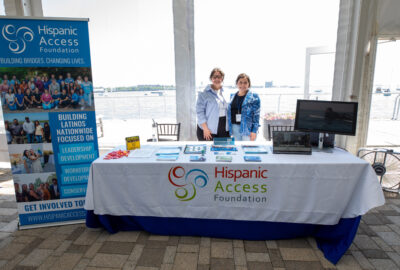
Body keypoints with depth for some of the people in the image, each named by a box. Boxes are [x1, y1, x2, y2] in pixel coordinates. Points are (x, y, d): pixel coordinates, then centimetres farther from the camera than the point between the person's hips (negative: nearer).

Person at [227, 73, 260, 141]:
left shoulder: (254, 97, -3)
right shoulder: (233, 97, 12)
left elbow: (256, 114, -7)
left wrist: (254, 131, -13)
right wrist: (230, 129, 12)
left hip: (247, 128, -4)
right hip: (235, 127, 5)